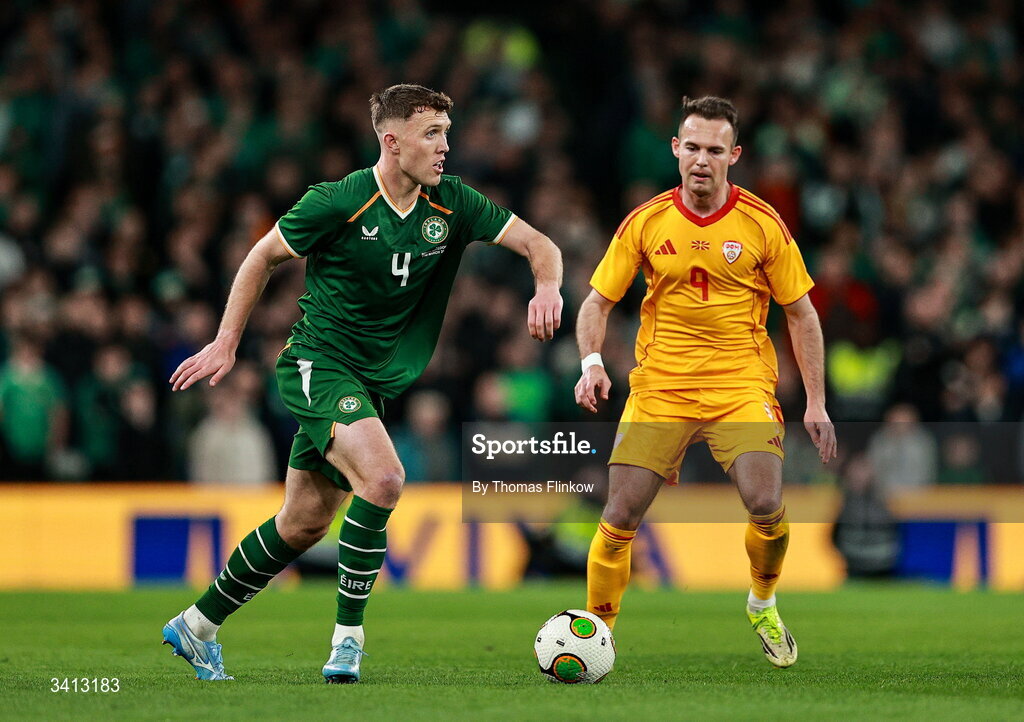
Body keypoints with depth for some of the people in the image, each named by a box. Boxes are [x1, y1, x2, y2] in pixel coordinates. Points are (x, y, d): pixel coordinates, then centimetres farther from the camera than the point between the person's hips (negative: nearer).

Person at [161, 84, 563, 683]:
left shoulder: (450, 203, -2)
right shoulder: (338, 202, -15)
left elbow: (537, 243, 1)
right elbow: (264, 257, -2)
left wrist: (547, 287, -22)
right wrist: (226, 343, -2)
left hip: (374, 382, 7)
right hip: (319, 365, -7)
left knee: (304, 526, 11)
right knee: (383, 479, -28)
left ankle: (197, 626, 27)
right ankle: (348, 638, -17)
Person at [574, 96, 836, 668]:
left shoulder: (763, 224, -2)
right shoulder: (645, 223, 1)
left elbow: (802, 313, 5)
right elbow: (598, 301, 8)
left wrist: (816, 403, 1)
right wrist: (592, 362, -11)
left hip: (742, 385, -1)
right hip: (660, 386, 1)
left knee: (766, 506, -20)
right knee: (620, 517, -9)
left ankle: (764, 605, 11)